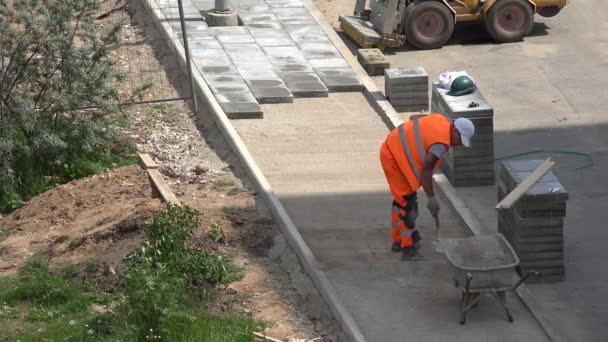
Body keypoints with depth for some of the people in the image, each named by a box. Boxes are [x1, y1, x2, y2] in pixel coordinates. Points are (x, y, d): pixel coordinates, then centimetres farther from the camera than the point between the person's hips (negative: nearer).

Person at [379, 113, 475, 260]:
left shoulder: (440, 120, 4)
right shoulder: (442, 142, -22)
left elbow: (413, 117, 19)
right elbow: (426, 169, -25)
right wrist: (431, 198, -21)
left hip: (391, 148, 10)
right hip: (395, 157, -10)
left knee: (401, 198, 19)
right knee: (407, 201, -6)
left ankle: (398, 241, 29)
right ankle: (407, 246, -2)